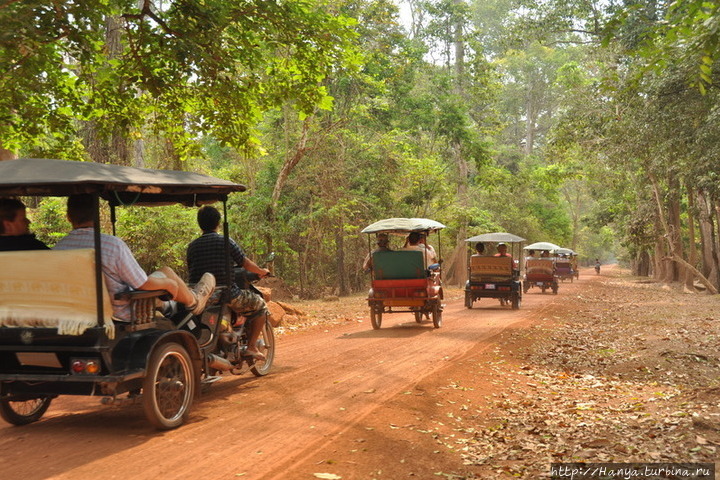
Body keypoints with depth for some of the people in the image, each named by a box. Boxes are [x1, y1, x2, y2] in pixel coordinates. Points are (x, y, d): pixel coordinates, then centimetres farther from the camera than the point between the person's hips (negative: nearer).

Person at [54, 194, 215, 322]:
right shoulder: (113, 245, -28)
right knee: (166, 271, 14)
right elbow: (144, 284, -21)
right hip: (124, 314, -6)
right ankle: (193, 300, 40)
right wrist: (169, 283, -1)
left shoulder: (59, 247, -10)